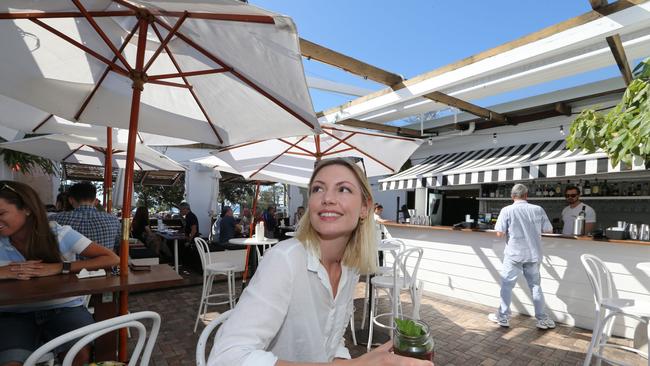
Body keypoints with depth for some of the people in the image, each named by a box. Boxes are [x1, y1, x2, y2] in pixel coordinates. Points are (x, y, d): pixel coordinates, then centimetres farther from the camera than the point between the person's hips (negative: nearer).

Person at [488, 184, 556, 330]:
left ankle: (503, 317, 16)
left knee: (506, 285, 8)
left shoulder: (507, 210, -11)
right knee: (535, 286, 16)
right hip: (533, 255, 3)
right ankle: (542, 319, 25)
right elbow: (549, 230, 4)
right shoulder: (538, 209, -2)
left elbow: (500, 233, -13)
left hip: (514, 254, -3)